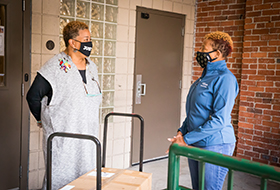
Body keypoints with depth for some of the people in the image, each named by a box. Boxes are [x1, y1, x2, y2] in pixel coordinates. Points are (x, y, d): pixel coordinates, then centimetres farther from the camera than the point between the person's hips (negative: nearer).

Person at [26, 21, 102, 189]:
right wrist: (43, 120, 1)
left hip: (88, 137, 7)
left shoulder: (92, 67, 10)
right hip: (62, 139, -6)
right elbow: (33, 96, -6)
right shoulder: (55, 67, -12)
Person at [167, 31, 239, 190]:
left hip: (214, 146, -9)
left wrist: (186, 139, -19)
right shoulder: (205, 76, 13)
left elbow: (219, 119, -22)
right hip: (195, 144, 9)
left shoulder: (225, 78, -16)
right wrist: (182, 131, 4)